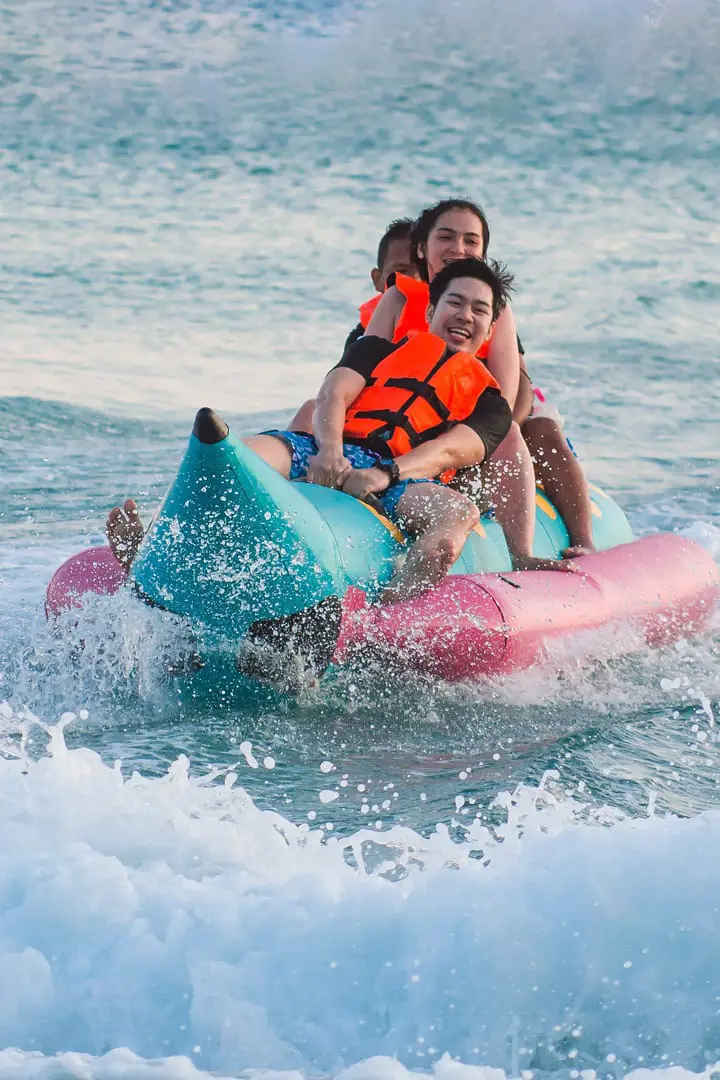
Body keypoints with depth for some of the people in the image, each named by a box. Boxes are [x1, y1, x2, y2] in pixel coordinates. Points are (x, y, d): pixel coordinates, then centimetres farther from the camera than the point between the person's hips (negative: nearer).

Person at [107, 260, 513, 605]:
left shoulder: (487, 400, 25)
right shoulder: (381, 350, 31)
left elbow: (449, 452, 4)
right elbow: (334, 395, 11)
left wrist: (383, 475, -19)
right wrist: (329, 451, -14)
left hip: (398, 482, -1)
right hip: (325, 454, 2)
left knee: (461, 511, -35)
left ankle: (392, 610, -62)